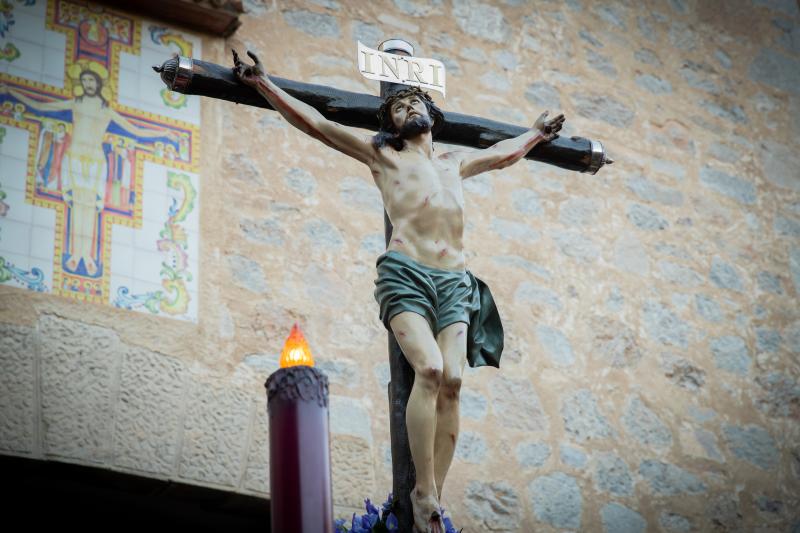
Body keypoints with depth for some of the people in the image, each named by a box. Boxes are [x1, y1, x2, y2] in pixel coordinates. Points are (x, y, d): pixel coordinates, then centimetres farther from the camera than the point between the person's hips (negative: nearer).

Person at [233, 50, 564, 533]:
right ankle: (424, 492, -22)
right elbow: (313, 122, 14)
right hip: (405, 273, -4)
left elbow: (504, 153, 47)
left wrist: (538, 133, 58)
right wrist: (261, 82, 10)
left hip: (455, 280, 4)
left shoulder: (455, 164, 27)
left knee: (452, 380, -15)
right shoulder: (382, 155, 17)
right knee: (429, 369, -25)